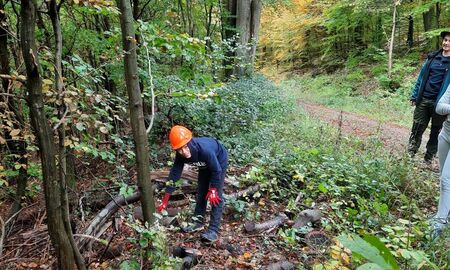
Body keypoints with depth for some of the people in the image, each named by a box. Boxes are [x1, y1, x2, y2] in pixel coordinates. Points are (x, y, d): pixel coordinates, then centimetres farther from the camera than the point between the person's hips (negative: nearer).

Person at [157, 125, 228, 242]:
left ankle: (213, 230, -8)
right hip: (205, 165, 6)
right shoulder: (180, 155, -26)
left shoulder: (204, 149, -44)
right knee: (201, 192, 11)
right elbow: (174, 174, -17)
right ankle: (198, 222, 25)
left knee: (216, 196, -11)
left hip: (219, 161, -6)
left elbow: (217, 170, -30)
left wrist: (212, 190, -21)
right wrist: (165, 201, -15)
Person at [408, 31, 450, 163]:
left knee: (435, 133, 9)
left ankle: (428, 160, 20)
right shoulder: (432, 57, 7)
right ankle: (410, 155, 14)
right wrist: (414, 95, 8)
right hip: (423, 100, 2)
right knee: (417, 129, 5)